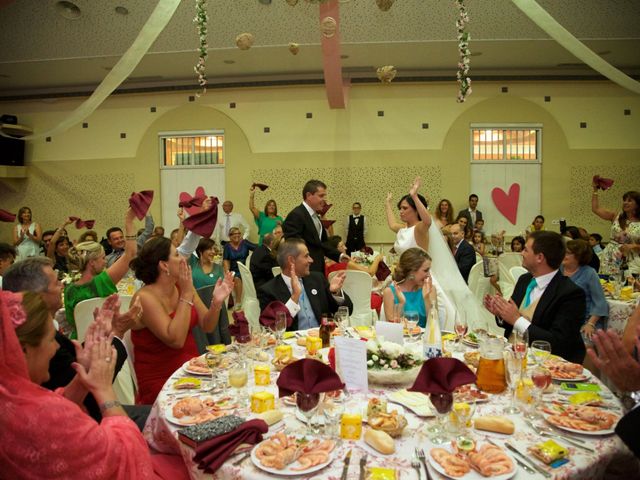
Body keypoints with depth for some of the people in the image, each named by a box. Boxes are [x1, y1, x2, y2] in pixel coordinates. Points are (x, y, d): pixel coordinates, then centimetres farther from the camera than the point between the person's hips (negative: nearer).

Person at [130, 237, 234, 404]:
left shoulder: (183, 287, 1)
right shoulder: (145, 297, -18)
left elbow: (207, 326, 3)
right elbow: (175, 340, -26)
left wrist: (217, 301, -16)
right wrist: (186, 294, -25)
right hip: (160, 381, -6)